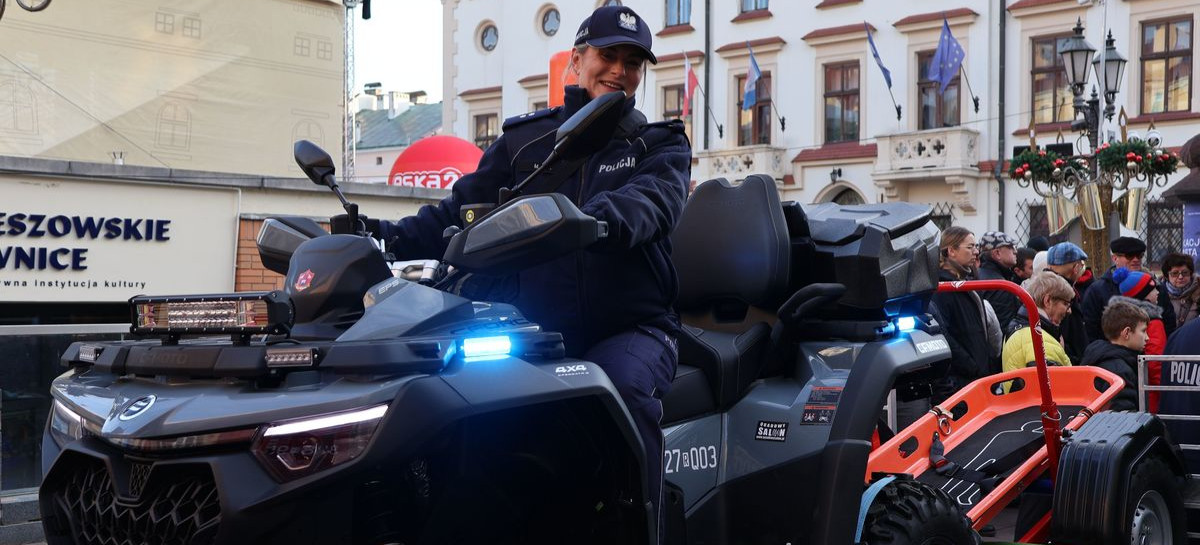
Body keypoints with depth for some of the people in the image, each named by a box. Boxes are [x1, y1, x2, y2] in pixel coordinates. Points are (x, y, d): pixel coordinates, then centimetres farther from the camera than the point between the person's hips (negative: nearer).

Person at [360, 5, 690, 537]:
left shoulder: (661, 144, 10)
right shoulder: (523, 140, 17)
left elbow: (653, 199, -13)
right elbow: (461, 209, 8)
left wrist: (599, 218, -38)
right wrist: (392, 236, -12)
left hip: (633, 327, -2)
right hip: (542, 329, 2)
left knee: (623, 386, -36)